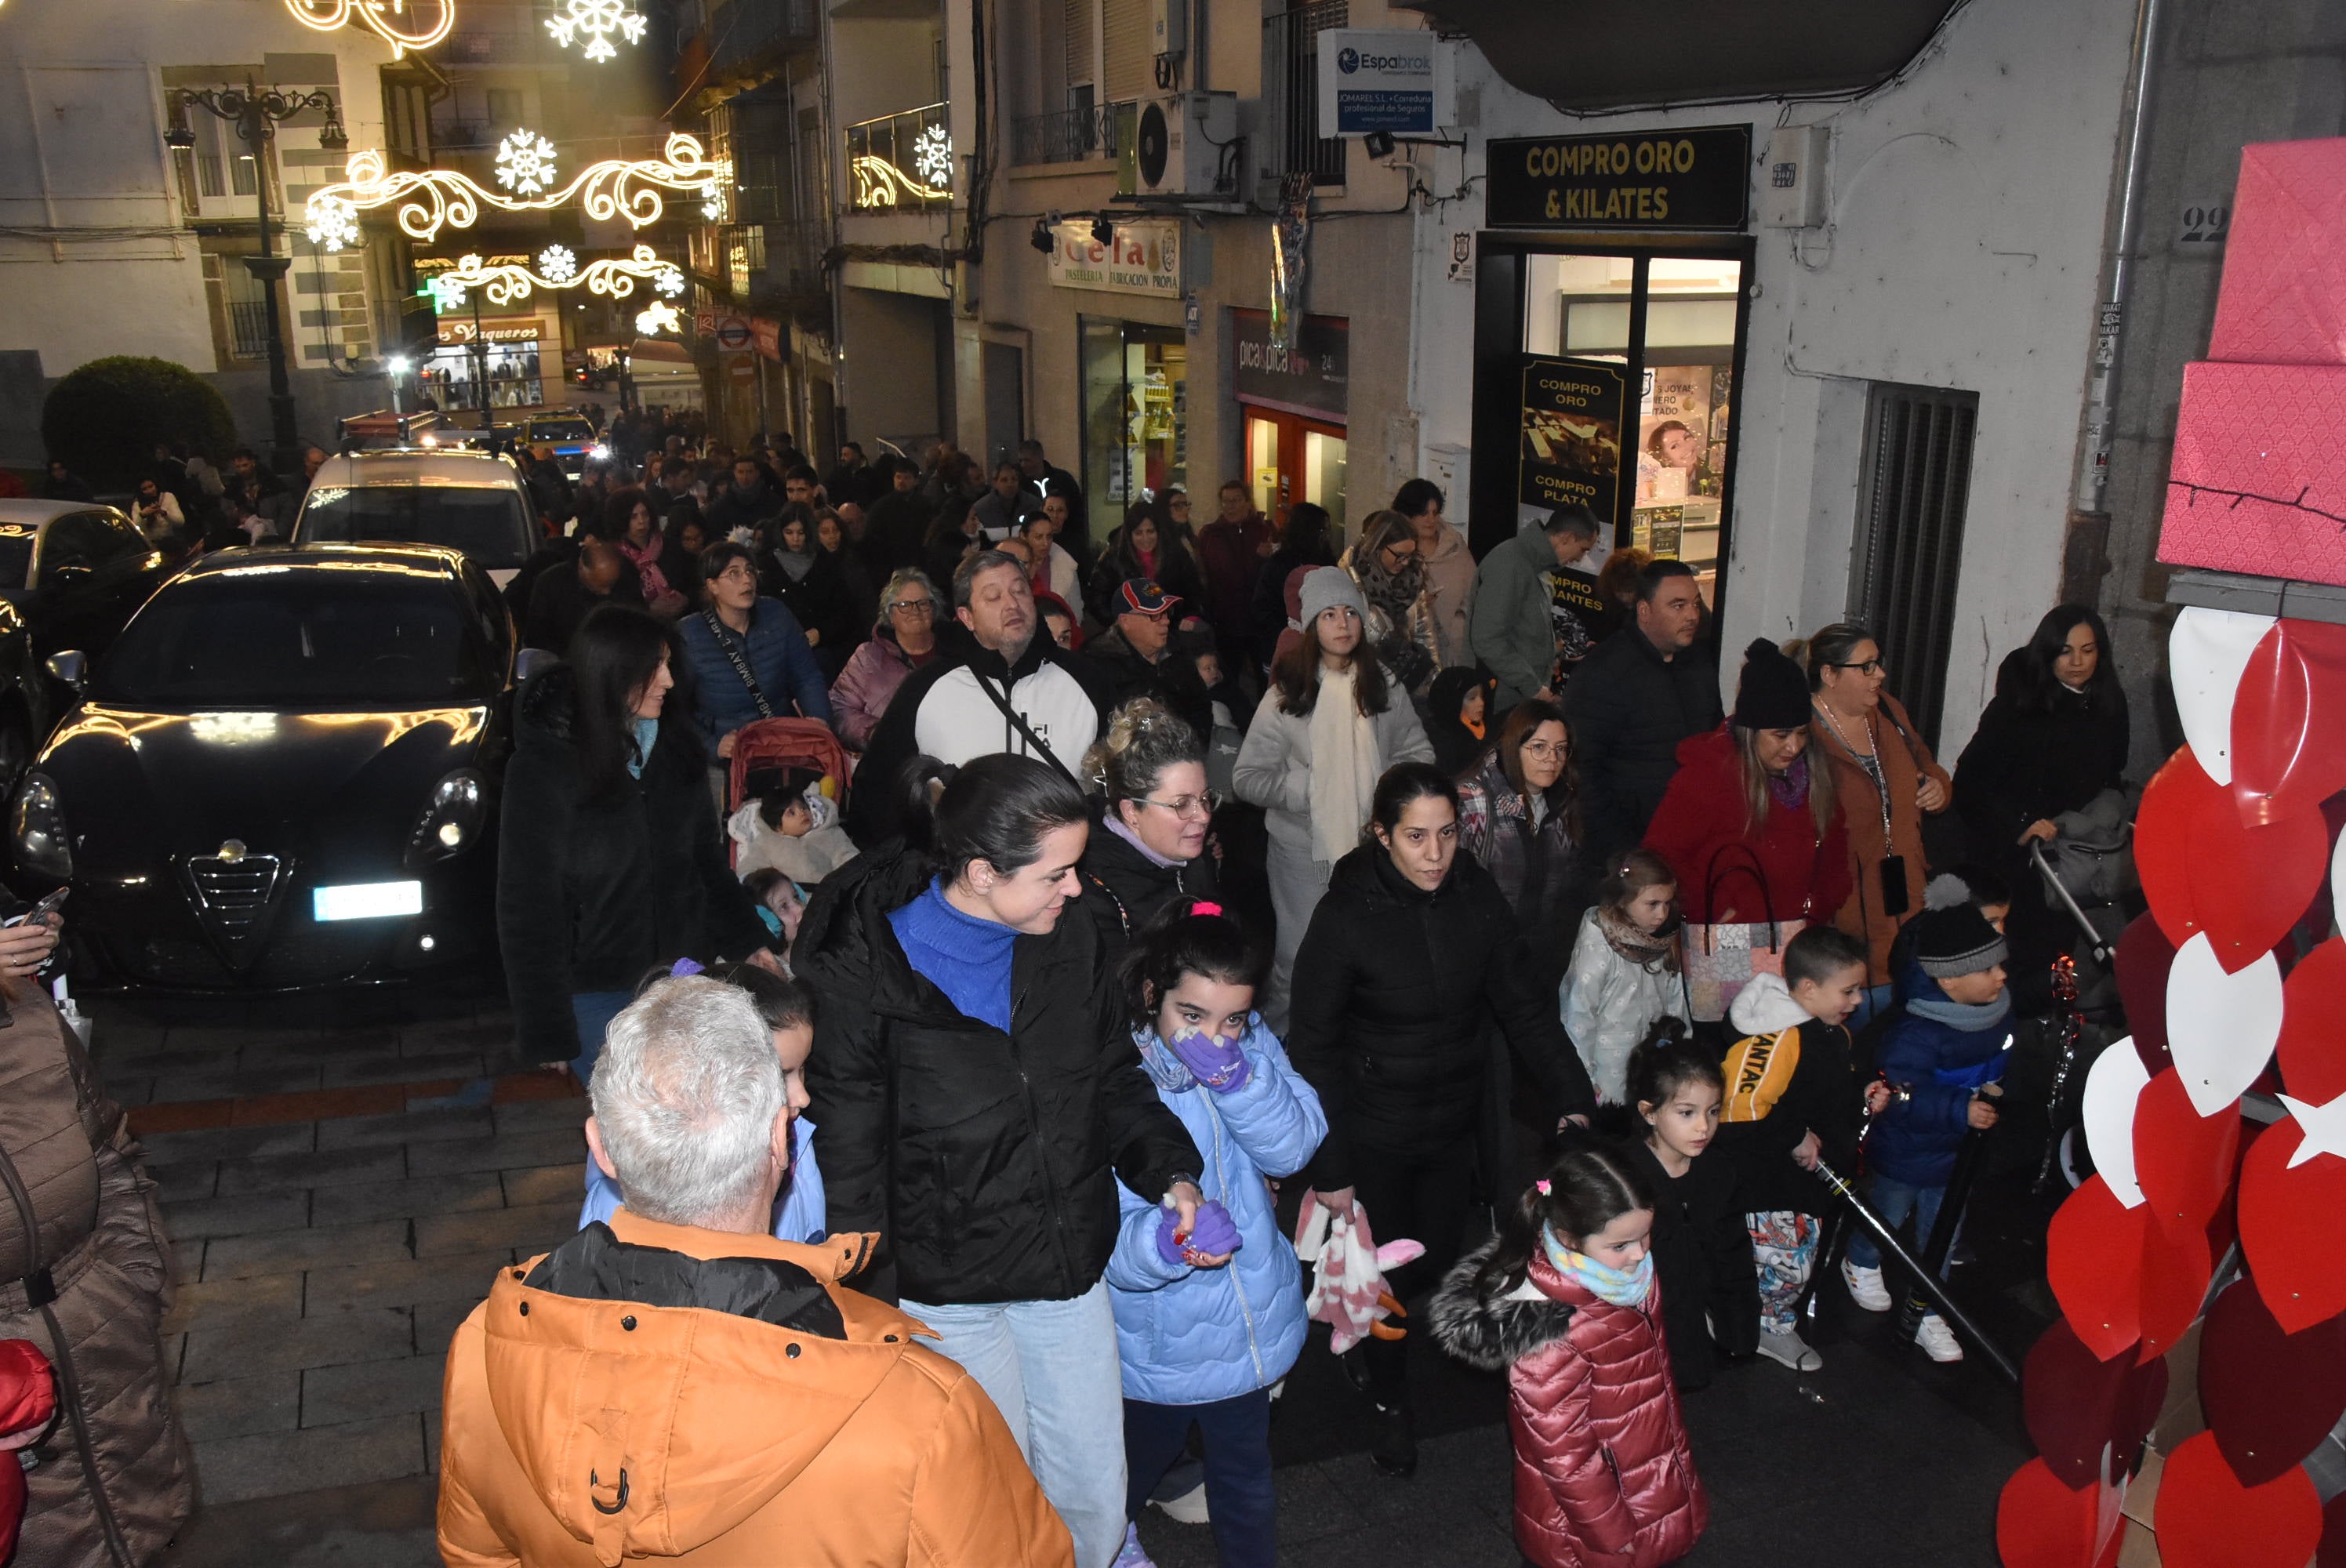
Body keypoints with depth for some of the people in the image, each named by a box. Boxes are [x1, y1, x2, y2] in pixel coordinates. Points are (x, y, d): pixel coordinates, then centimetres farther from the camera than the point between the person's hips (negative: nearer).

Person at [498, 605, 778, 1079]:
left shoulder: (675, 745, 2)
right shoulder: (543, 768, -12)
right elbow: (527, 906, -9)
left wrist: (748, 942, 9)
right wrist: (547, 1030, -10)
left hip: (684, 974, 4)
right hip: (600, 991, -4)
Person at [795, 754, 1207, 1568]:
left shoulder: (1068, 938, -3)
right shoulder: (864, 966, -19)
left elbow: (1115, 1075, 9)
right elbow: (847, 1156, -13)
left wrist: (1171, 1172, -7)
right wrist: (875, 1311, -11)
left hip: (1071, 1262, 5)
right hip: (946, 1284, -5)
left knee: (1095, 1502, 16)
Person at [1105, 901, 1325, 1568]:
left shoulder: (1251, 1046, -8)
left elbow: (1293, 1146, -15)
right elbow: (1108, 1238, -27)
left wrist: (1234, 1075, -30)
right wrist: (1169, 1239, -48)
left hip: (1249, 1319, 3)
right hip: (1157, 1338, -3)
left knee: (1246, 1474, 22)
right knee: (1144, 1456, 25)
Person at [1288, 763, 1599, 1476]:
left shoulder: (1477, 897, -9)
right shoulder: (1346, 915, -21)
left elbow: (1525, 1007, -1)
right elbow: (1314, 1048, -14)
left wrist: (1576, 1100, -10)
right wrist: (1329, 1168, -14)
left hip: (1454, 1121, 4)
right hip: (1373, 1129, -4)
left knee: (1441, 1261, 16)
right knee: (1389, 1271, 8)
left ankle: (1377, 1357, 47)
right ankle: (1389, 1402, 36)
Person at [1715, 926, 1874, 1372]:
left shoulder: (1835, 1034, 5)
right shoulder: (1776, 1039, -28)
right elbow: (1740, 1109, -32)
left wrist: (1862, 1098, 5)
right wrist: (1795, 1139, -22)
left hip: (1810, 1175, 10)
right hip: (1766, 1182, -10)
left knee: (1803, 1256, 20)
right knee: (1786, 1261, -4)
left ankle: (1779, 1328, 39)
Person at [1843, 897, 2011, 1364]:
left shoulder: (1999, 1013, -8)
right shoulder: (1916, 1033, -33)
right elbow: (1903, 1097, -33)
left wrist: (1993, 1089, -2)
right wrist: (1960, 1109, -39)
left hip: (1958, 1153, 6)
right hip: (1904, 1154, -6)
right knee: (1885, 1218, 20)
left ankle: (1926, 1315, 36)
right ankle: (1862, 1265, 52)